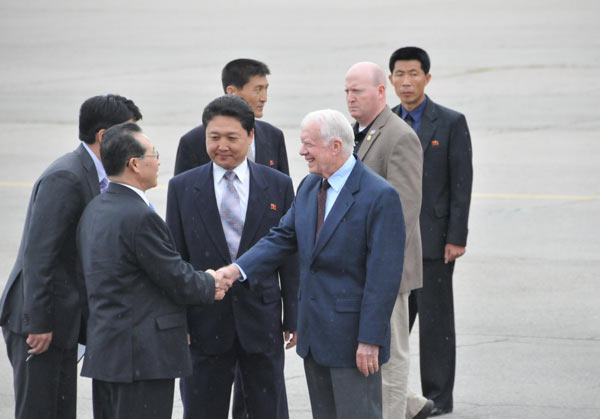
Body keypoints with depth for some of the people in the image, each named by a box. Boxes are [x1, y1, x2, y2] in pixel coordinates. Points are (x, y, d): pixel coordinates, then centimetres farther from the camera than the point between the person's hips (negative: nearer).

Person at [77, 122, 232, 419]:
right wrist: (210, 285, 7)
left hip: (103, 349, 10)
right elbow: (176, 279, -14)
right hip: (143, 355, -10)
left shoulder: (94, 210, 11)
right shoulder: (140, 218, -19)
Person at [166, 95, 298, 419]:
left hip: (261, 320, 0)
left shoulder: (278, 185, 3)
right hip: (204, 323, 0)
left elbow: (290, 257, 5)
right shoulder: (182, 188, 2)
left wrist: (294, 318, 2)